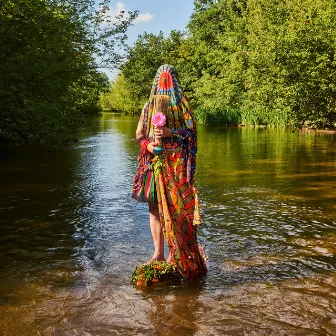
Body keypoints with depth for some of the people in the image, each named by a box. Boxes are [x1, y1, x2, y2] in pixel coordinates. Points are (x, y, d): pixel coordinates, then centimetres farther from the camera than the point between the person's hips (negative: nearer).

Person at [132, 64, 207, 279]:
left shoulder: (182, 104, 5)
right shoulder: (149, 105, 15)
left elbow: (192, 131, -2)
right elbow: (139, 134, 12)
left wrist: (170, 132, -17)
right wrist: (148, 144, -9)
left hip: (176, 162, -4)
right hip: (154, 161, 4)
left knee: (176, 207, -5)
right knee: (155, 206, 4)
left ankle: (179, 255, 4)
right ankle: (158, 253, 13)